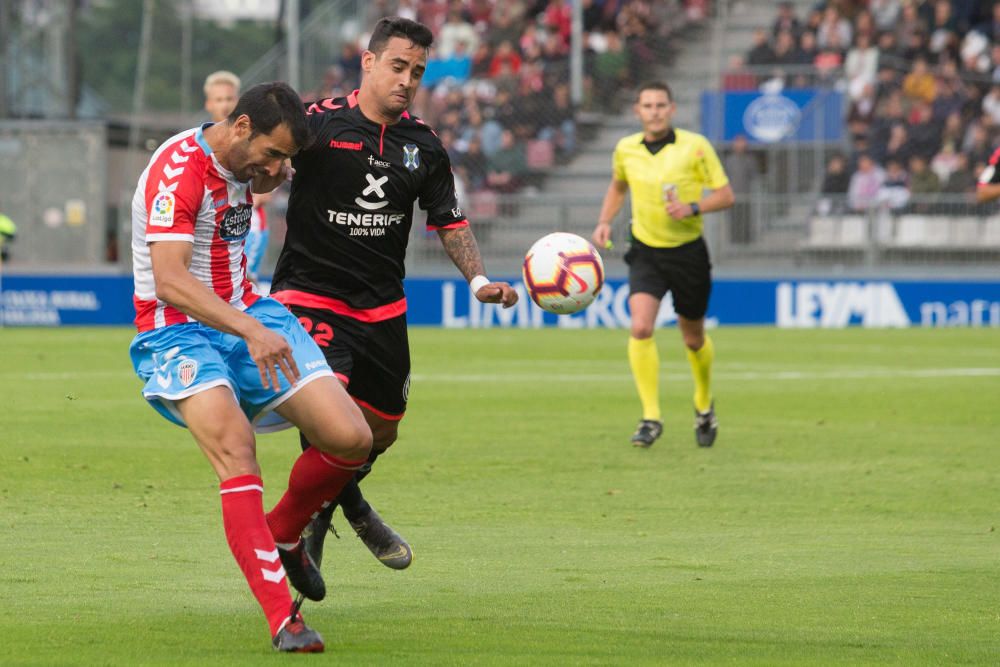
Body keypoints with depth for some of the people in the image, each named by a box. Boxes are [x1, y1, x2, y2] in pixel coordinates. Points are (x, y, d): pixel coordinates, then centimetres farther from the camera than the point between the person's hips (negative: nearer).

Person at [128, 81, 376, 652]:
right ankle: (283, 617, -36)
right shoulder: (178, 170, -19)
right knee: (235, 448, -32)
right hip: (176, 332, -8)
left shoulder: (244, 162, 8)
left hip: (249, 321, 8)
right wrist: (251, 333, -43)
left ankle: (283, 536, 22)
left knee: (352, 439, -8)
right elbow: (169, 281, -34)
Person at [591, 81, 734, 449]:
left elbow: (726, 195, -7)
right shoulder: (625, 149, -1)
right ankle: (650, 418, -15)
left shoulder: (695, 146, -11)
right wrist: (605, 221, 5)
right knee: (641, 328, -20)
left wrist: (692, 208, -24)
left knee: (693, 339, 12)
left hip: (688, 252, -1)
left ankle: (704, 407, 40)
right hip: (646, 252, 1)